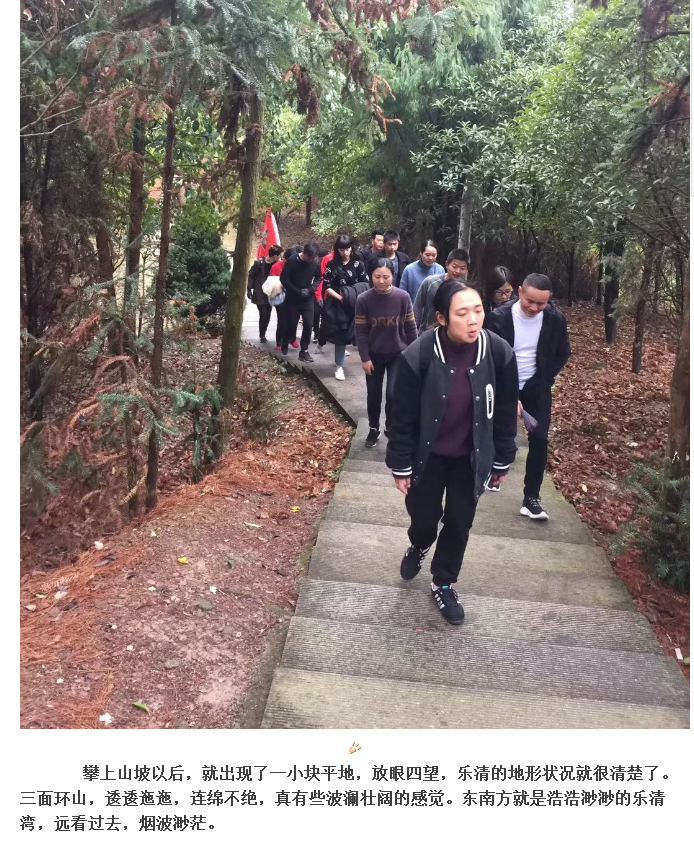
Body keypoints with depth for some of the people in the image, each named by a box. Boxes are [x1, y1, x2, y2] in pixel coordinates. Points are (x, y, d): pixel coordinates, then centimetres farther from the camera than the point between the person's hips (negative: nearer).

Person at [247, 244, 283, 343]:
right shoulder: (259, 263, -14)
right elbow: (251, 275, -6)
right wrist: (249, 289, -9)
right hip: (259, 295, -4)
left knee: (268, 315, 7)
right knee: (263, 315, -8)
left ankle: (263, 335, 22)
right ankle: (262, 336, 8)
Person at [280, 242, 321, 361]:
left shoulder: (316, 262, -8)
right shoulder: (292, 261, -15)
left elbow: (318, 278, 6)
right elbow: (283, 279, -12)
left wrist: (310, 289, -13)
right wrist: (298, 291, -18)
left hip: (308, 298, 2)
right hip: (293, 298, -2)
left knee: (308, 324, -7)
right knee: (291, 323, 5)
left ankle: (304, 350, 2)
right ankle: (285, 344, 33)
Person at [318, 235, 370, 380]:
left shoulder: (358, 263, 0)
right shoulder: (332, 265, -2)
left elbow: (366, 283, 2)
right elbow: (326, 286, -5)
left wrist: (357, 296, -13)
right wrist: (340, 297, -14)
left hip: (353, 304, 0)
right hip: (336, 304, 0)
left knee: (344, 334, 2)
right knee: (339, 333, 1)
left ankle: (339, 366, 13)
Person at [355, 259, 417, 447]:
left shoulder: (403, 297, -12)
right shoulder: (363, 299, -12)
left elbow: (410, 327, -4)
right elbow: (360, 331, -7)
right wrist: (364, 358, -8)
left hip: (398, 354, -1)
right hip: (374, 354, 1)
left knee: (393, 393, -9)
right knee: (374, 394, 12)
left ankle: (391, 429, 15)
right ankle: (374, 429, 33)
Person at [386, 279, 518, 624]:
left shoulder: (499, 354, -18)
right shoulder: (418, 356, -24)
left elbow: (505, 413, -4)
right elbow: (403, 417, -13)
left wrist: (502, 461, 4)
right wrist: (401, 466, -7)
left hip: (471, 457, 2)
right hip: (428, 454, -1)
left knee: (459, 523, 10)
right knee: (423, 515, 11)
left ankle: (443, 584, 34)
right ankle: (418, 547, 49)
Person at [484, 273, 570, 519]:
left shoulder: (555, 319, -12)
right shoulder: (499, 318, -19)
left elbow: (563, 353, 5)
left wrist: (544, 379, -5)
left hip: (537, 387, 1)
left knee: (539, 439, -7)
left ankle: (531, 498, 0)